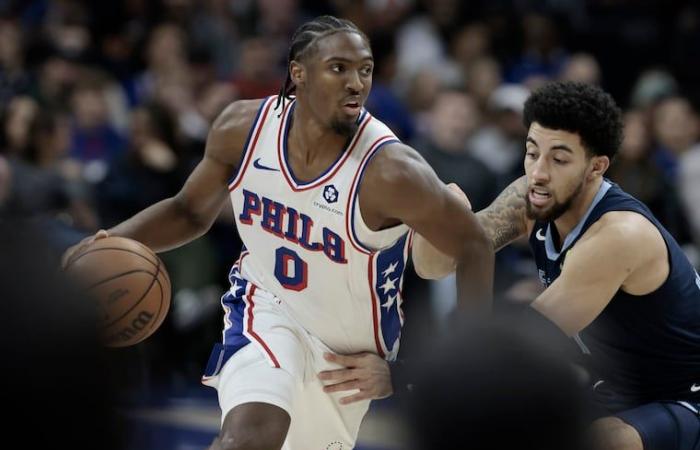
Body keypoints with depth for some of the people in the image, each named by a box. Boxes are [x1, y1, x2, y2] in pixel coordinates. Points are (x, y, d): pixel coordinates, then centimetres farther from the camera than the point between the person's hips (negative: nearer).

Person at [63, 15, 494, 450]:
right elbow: (190, 211, 2)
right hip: (268, 305, 1)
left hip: (349, 348, -1)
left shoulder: (389, 170, -30)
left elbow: (475, 248, -18)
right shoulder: (243, 127, -16)